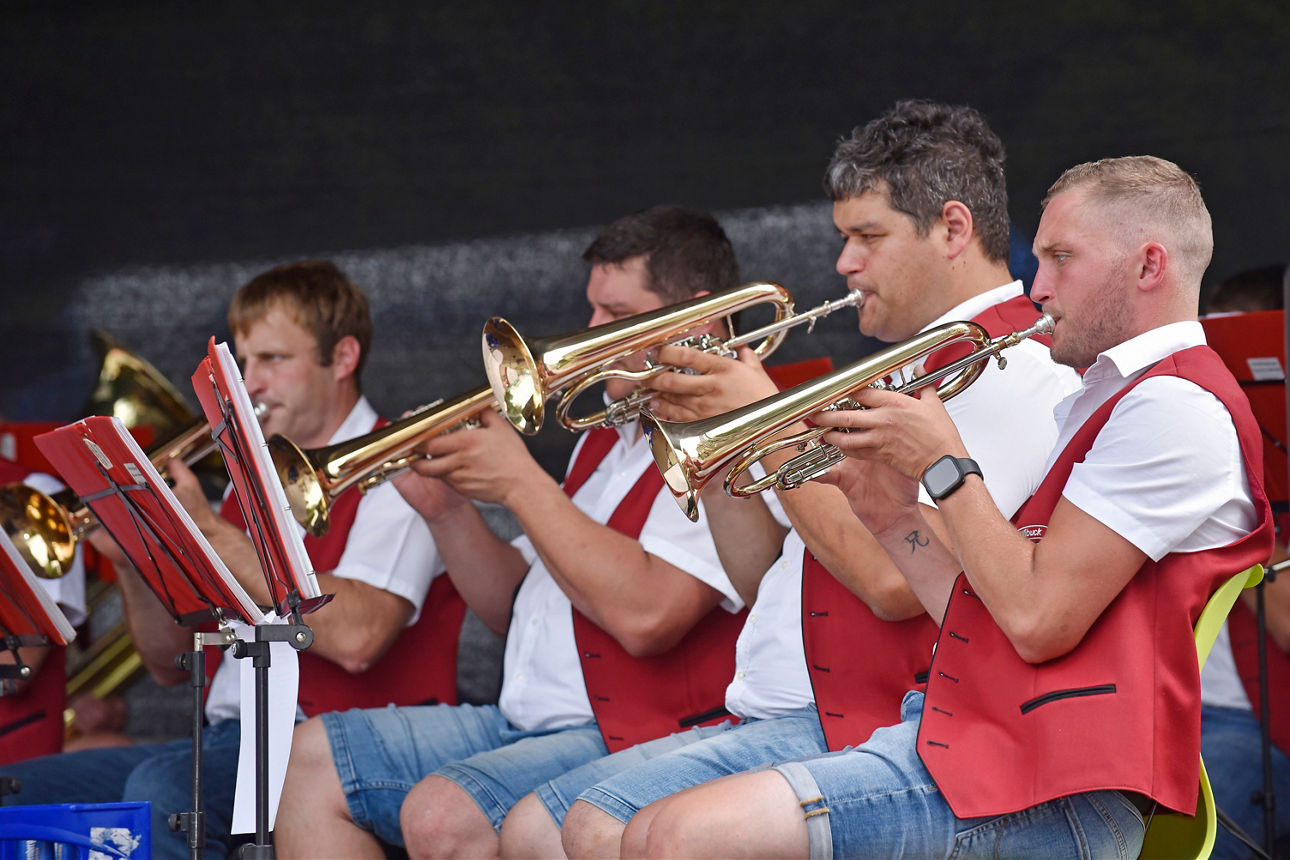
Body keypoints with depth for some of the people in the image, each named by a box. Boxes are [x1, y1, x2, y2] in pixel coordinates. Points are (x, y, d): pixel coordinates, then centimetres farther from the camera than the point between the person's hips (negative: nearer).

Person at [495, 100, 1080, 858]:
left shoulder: (1012, 369, -10)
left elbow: (896, 579, -22)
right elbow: (765, 579, 23)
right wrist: (710, 436, 7)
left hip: (858, 728, -10)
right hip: (774, 713, 10)